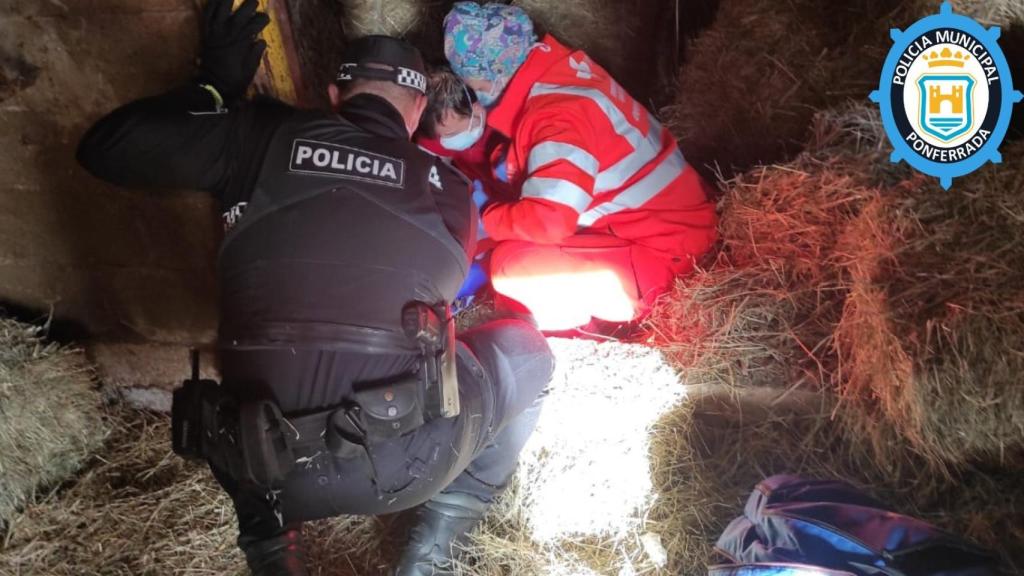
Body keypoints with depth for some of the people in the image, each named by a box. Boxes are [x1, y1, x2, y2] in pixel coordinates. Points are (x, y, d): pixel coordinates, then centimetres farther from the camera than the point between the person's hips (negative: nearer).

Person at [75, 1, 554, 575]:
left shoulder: (266, 138, 3)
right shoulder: (448, 187, 7)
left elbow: (106, 147, 5)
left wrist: (215, 85, 16)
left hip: (273, 472, 3)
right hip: (409, 462, -2)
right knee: (527, 352, 24)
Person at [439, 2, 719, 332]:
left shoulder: (559, 116, -26)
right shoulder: (557, 73, 2)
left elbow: (546, 223, -33)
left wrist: (485, 217, -15)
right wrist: (501, 162, 0)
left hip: (659, 252, -10)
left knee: (512, 265, -22)